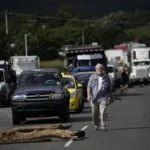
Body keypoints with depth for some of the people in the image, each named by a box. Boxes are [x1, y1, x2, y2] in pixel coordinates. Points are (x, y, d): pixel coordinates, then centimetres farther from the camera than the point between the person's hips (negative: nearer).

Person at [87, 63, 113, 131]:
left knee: (103, 112, -13)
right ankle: (96, 125, 22)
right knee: (94, 113, 6)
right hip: (94, 98, 1)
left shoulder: (106, 77, 11)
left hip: (103, 97, -1)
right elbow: (89, 87, 4)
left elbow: (110, 88, 16)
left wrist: (110, 96, 13)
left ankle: (103, 126, -12)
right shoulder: (92, 77, 11)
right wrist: (89, 95, -8)